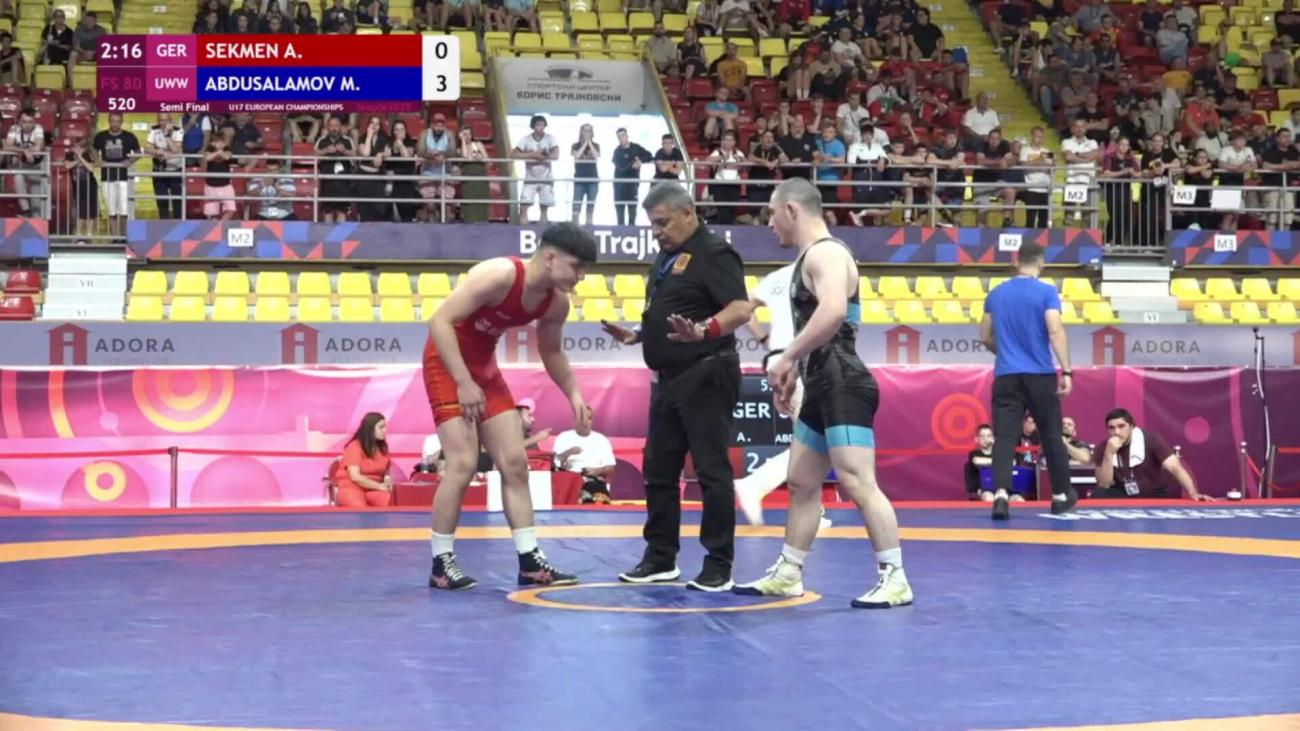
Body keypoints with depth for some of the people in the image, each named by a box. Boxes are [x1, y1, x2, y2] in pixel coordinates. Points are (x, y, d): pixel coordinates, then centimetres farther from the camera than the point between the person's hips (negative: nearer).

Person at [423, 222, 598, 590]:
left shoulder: (556, 303, -4)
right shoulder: (499, 275, -28)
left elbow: (551, 352, 15)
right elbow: (440, 321, -29)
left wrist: (574, 395, 2)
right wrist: (464, 383, -31)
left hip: (484, 367, 8)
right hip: (447, 363, -8)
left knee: (515, 463, 3)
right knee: (464, 463, -15)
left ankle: (530, 561, 7)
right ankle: (441, 563, -5)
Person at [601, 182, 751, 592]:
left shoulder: (713, 253, -11)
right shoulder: (667, 256, 17)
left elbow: (740, 309, -23)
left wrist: (702, 331, -38)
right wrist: (636, 335, 16)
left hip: (705, 378, -10)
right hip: (668, 378, 10)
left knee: (711, 471, -6)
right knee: (659, 470, 12)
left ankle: (719, 567, -1)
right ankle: (661, 558, 21)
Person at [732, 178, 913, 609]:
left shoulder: (826, 253, -14)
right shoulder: (810, 257, 19)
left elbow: (833, 312, -32)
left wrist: (787, 358, -26)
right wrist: (794, 372, 26)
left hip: (843, 386, -11)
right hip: (822, 386, 11)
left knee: (857, 483, -14)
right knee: (801, 482, 15)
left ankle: (894, 578, -10)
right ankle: (787, 574, 24)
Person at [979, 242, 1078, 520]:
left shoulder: (996, 294, 10)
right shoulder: (1046, 292, -4)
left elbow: (985, 337, 17)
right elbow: (1056, 331, -15)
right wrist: (1067, 371, -15)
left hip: (1006, 375, 2)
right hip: (1040, 374, -2)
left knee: (1004, 437, -5)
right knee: (1051, 436, 13)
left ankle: (1001, 495, -24)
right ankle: (1061, 495, 25)